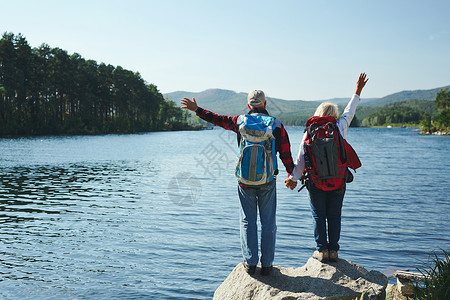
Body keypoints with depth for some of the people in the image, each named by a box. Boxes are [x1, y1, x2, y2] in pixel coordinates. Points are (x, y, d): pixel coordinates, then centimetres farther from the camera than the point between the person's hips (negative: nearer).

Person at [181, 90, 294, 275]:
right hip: (268, 182, 0)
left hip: (245, 182, 0)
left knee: (248, 221, 9)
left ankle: (250, 263, 11)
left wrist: (196, 109, 26)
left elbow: (218, 119, 13)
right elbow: (286, 154, 3)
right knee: (268, 222, 8)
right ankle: (267, 264, 13)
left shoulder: (240, 121, 0)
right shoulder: (276, 125, 0)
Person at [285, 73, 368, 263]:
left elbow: (301, 159, -6)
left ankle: (322, 250, 9)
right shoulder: (339, 129, -1)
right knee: (334, 216, 8)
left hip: (315, 182, -1)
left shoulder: (309, 133, -4)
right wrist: (358, 92, 26)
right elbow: (349, 112, 15)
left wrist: (294, 178, -1)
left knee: (319, 216, 7)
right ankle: (333, 250, 13)